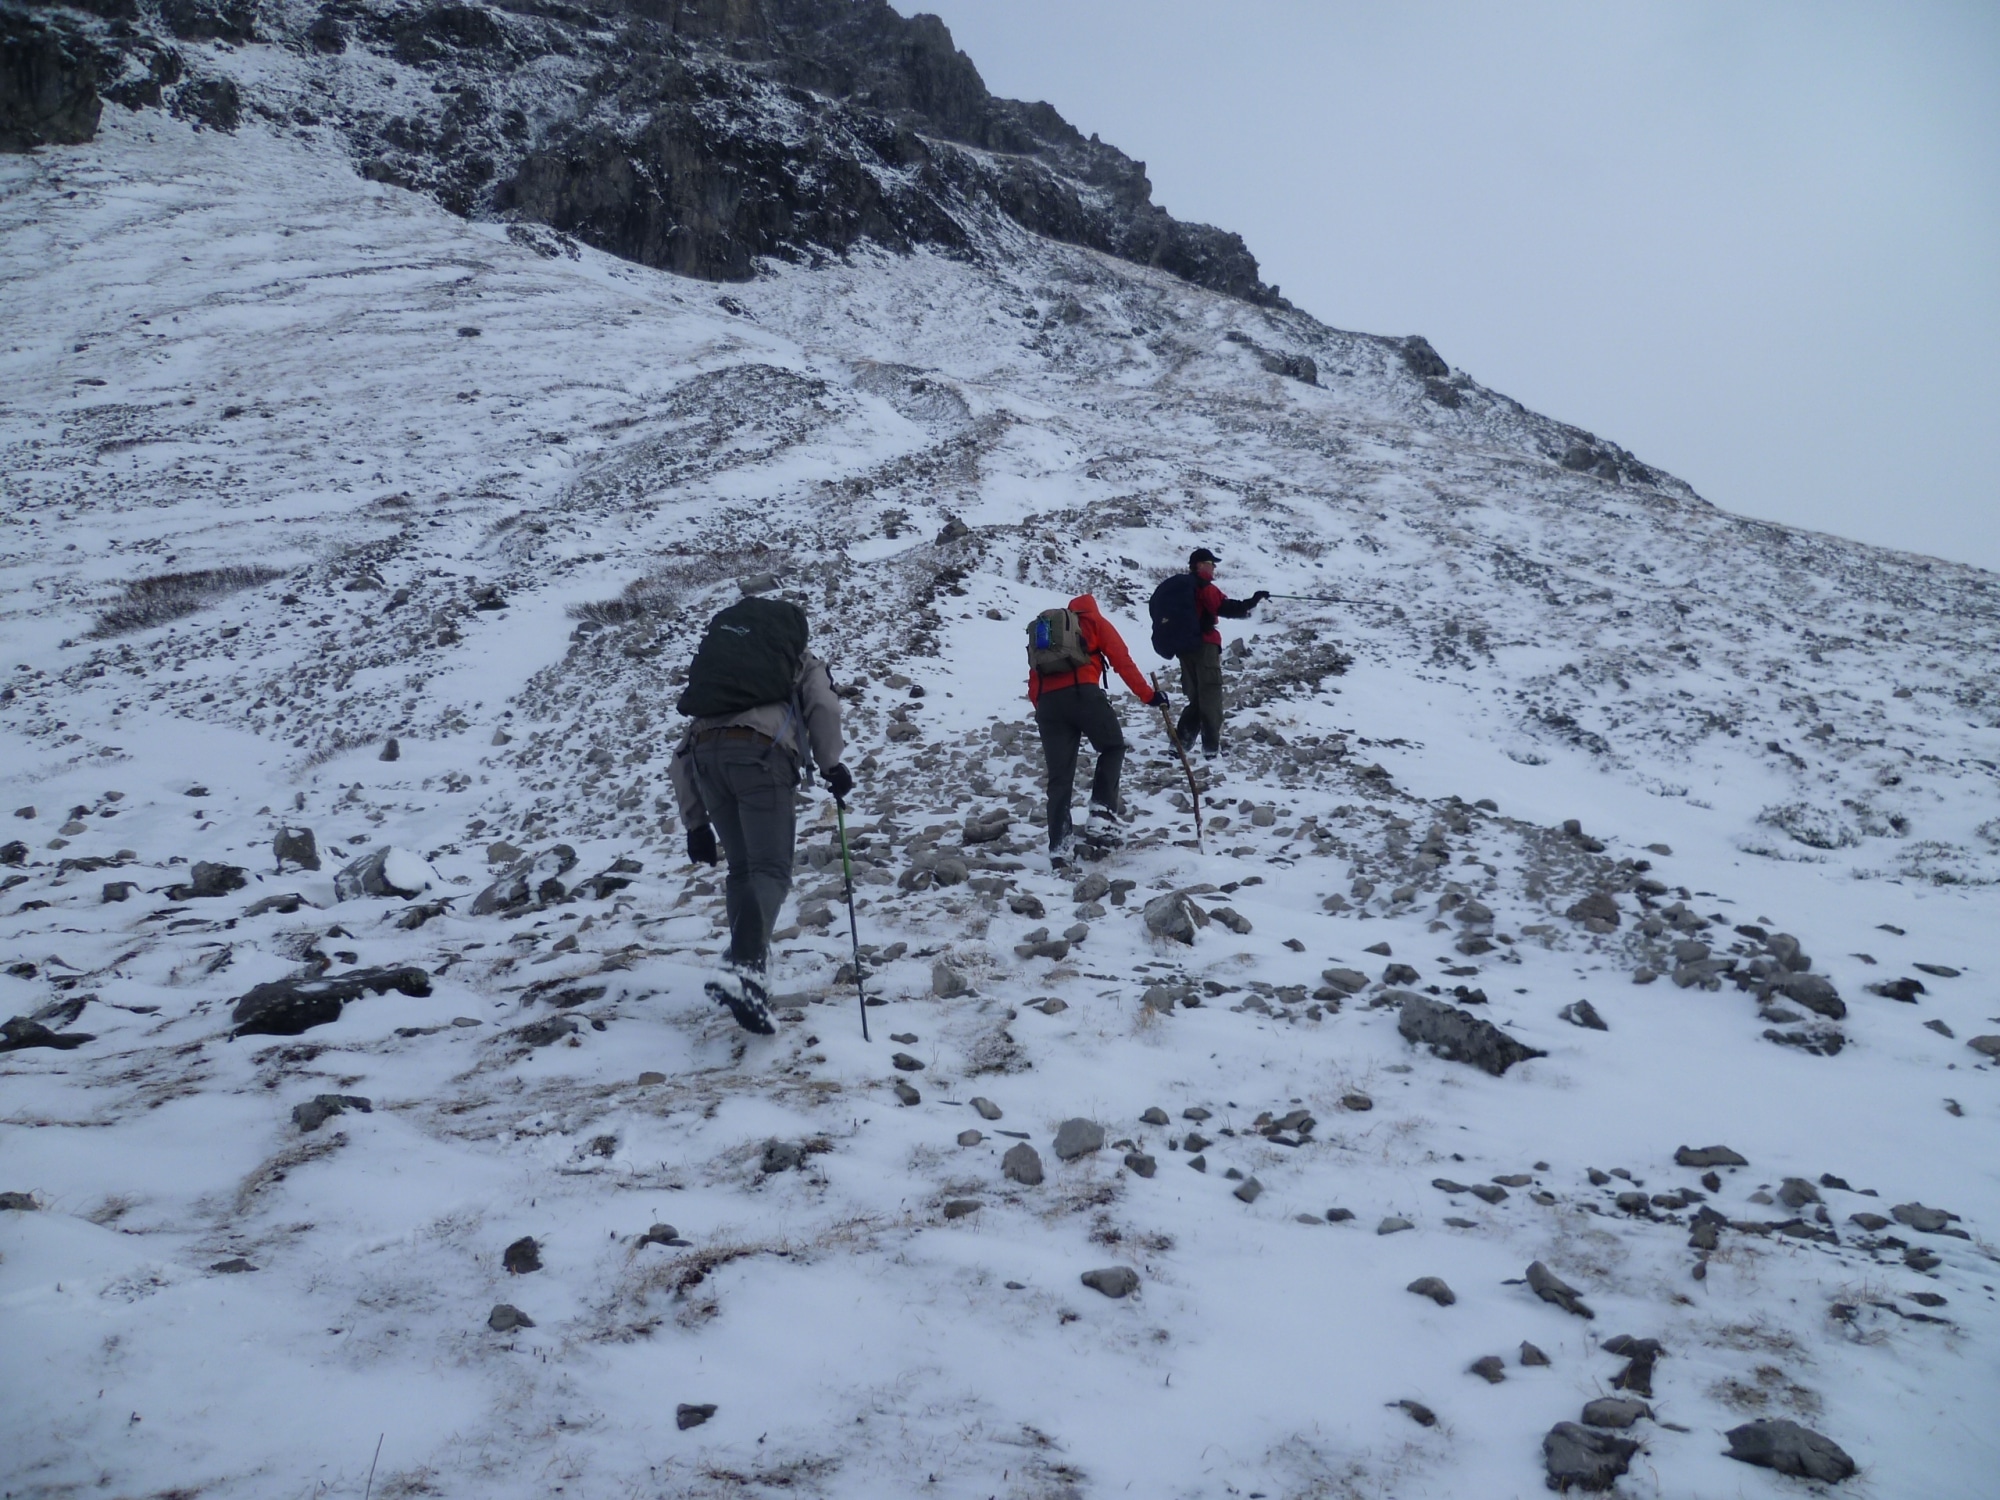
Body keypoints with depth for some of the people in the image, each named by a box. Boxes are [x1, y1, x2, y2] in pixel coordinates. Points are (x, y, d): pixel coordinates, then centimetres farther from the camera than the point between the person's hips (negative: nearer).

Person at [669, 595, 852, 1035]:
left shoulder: (717, 665, 39)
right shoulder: (803, 664, 29)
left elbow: (681, 759, 30)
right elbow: (824, 708, 3)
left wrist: (694, 821, 30)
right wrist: (831, 765, 9)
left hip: (703, 750, 5)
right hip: (761, 751, -4)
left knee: (741, 869, 17)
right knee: (770, 869, -8)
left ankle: (746, 966, 9)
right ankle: (742, 969, -27)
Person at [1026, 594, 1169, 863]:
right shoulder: (1095, 621, 20)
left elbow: (1033, 679, 23)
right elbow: (1122, 661, 9)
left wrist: (1042, 712, 24)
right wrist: (1147, 695, 9)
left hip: (1047, 701, 4)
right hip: (1083, 693, -4)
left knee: (1059, 776, 7)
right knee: (1113, 748, 17)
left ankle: (1058, 845, 2)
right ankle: (1101, 816, 1)